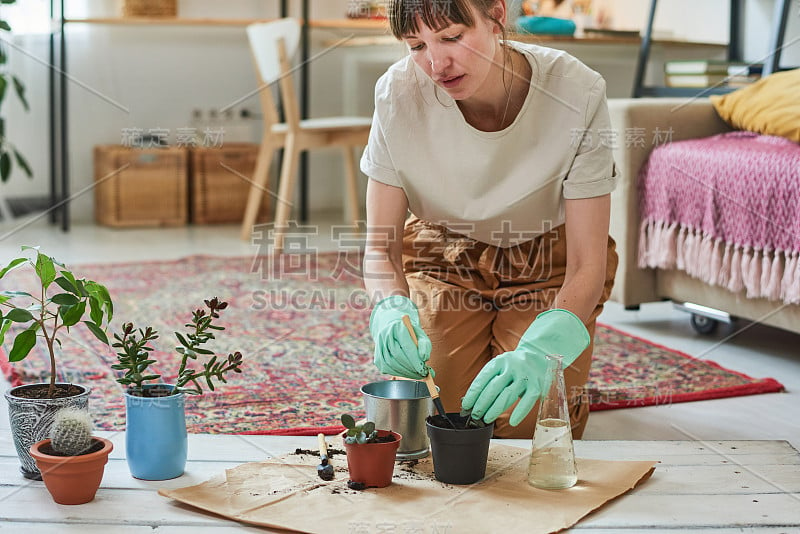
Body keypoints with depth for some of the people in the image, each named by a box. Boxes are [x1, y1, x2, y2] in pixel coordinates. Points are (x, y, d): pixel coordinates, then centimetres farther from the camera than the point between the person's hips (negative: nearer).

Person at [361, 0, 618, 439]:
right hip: (443, 258, 1)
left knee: (529, 431, -12)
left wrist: (539, 351, -46)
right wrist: (391, 308, -39)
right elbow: (381, 246, -16)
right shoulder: (397, 93, -25)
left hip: (547, 263, -1)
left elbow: (587, 265, -27)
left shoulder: (576, 93, -29)